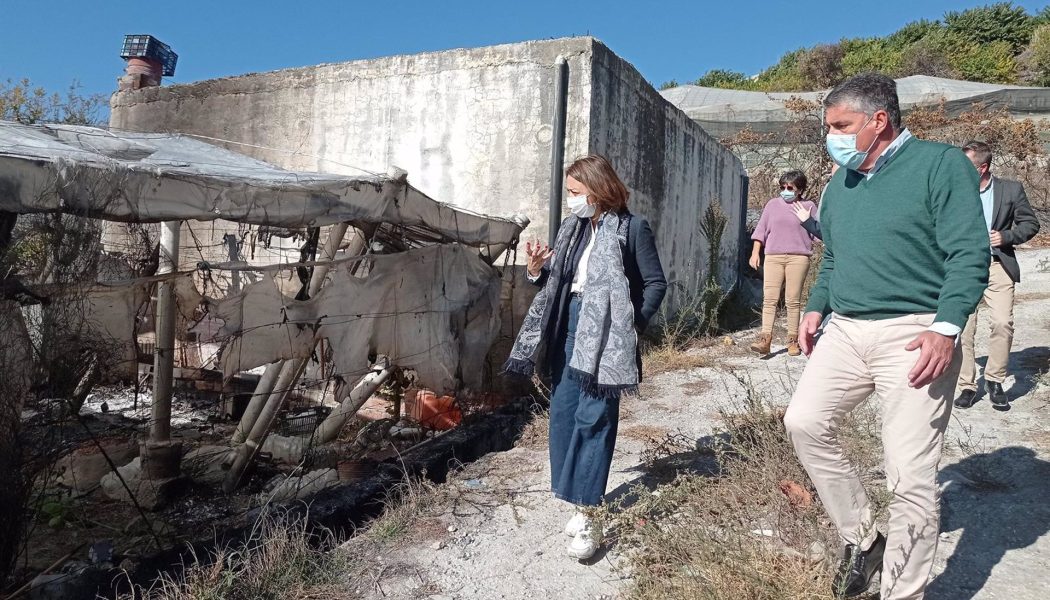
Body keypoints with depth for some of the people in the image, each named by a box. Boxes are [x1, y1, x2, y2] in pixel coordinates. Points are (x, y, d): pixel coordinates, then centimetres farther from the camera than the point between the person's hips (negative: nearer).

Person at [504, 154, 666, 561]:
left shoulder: (632, 228, -4)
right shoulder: (572, 227, 13)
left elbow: (656, 282, -3)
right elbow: (557, 282, 15)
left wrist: (633, 323, -13)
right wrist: (537, 270, -5)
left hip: (605, 332, -7)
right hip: (569, 326, 7)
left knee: (593, 418, -9)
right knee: (563, 413, 7)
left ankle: (586, 517, -3)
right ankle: (578, 504, 21)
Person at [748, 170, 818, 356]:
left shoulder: (808, 207, 8)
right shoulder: (773, 204, 14)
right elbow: (761, 230, 15)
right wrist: (755, 252, 8)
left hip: (798, 257, -2)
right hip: (773, 257, 2)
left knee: (793, 300, 0)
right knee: (769, 298, -7)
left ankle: (793, 339, 7)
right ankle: (765, 338, -11)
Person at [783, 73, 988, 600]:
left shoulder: (942, 164, -5)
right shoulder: (840, 184, 16)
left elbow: (969, 254, -11)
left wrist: (946, 327, -21)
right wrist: (815, 308, 10)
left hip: (912, 336, -6)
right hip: (845, 330, 7)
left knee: (910, 477, -4)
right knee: (804, 422, -4)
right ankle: (862, 539, 14)